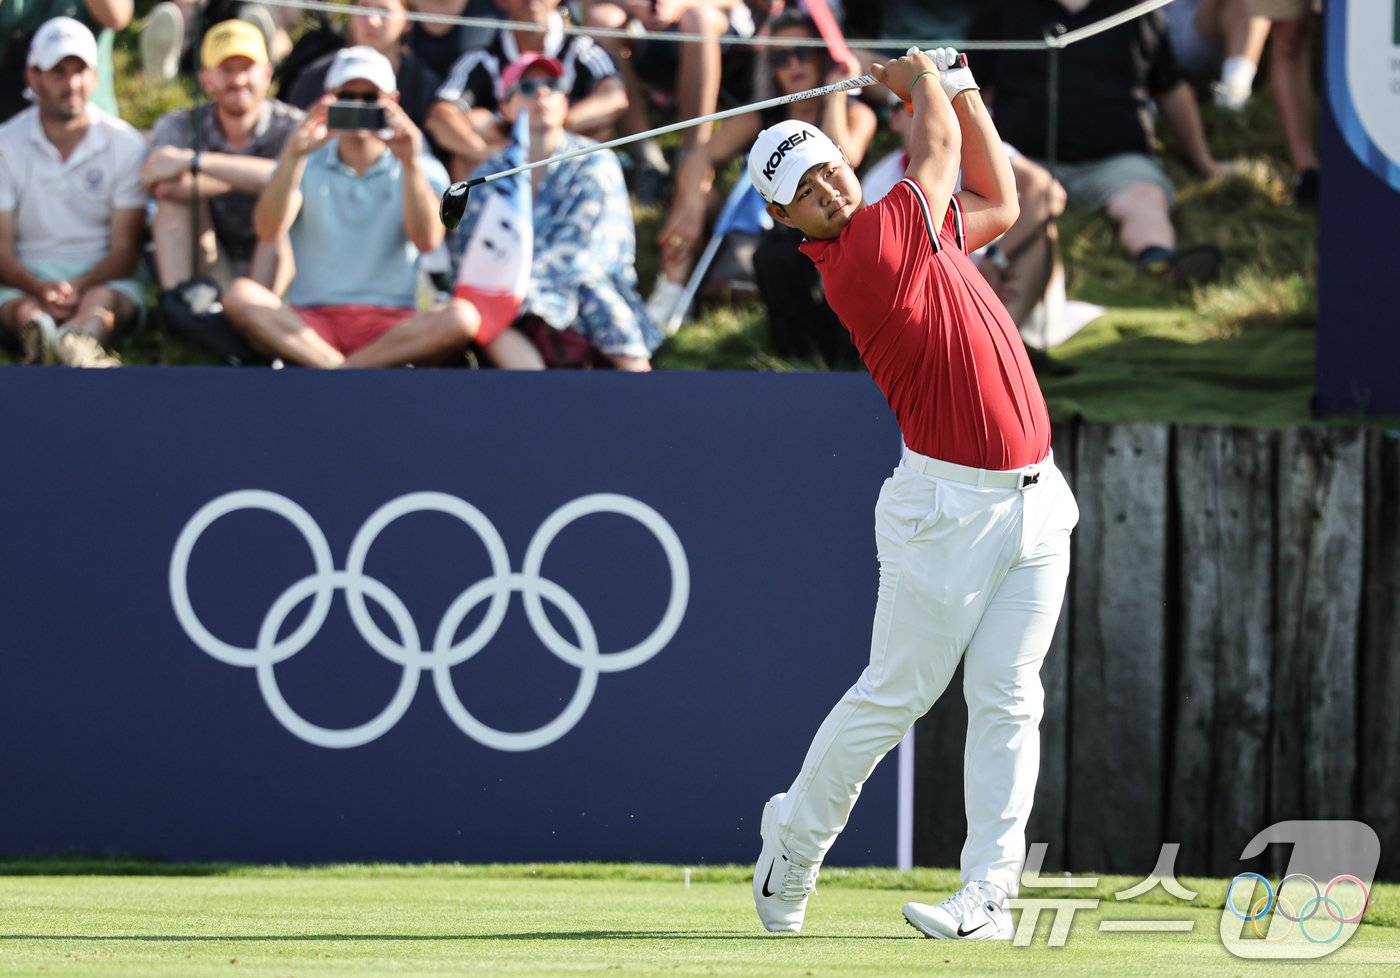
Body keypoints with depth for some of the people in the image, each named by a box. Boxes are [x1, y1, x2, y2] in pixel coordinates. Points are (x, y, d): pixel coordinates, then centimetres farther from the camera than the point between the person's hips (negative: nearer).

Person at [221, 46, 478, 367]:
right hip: (311, 321, 0)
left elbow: (428, 240, -9)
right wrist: (293, 157, -20)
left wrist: (411, 164, -22)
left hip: (391, 324, 0)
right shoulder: (305, 167, 12)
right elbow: (268, 230, -7)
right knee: (240, 295, -29)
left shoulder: (422, 171, 10)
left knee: (461, 317, -32)